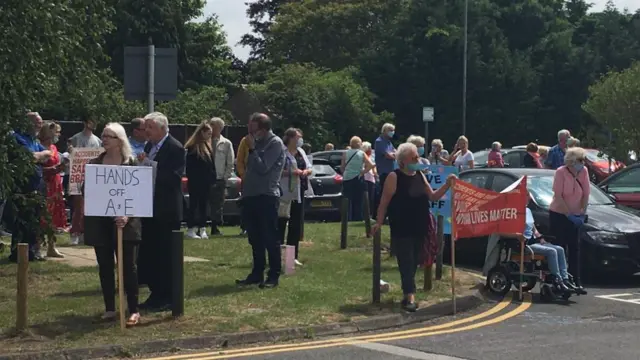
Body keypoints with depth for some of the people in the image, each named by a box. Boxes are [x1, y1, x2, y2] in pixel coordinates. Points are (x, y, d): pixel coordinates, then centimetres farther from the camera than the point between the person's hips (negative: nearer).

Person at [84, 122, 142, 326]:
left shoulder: (131, 163, -2)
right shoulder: (95, 163, 9)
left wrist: (127, 214, -19)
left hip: (124, 221, -4)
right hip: (100, 221, 4)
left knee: (128, 266, -3)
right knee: (105, 266, 7)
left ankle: (133, 310, 0)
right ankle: (110, 309, 14)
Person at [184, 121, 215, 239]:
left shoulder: (207, 146, 14)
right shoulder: (192, 147, -9)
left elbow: (212, 165, 15)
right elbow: (190, 167, -12)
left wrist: (213, 178, 7)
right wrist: (191, 180, -15)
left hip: (206, 183, 7)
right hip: (196, 183, -7)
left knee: (204, 205, 9)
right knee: (194, 204, -2)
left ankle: (202, 229, 14)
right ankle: (191, 229, 2)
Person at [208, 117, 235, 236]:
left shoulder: (226, 144, 3)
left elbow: (230, 164, 4)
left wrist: (225, 177, -2)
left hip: (219, 180, 0)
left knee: (217, 206, 3)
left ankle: (215, 228, 12)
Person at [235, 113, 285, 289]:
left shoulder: (275, 143, -8)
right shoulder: (257, 142, 16)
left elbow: (263, 168, -16)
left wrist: (252, 148, -12)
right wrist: (244, 188, 8)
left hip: (267, 196, -8)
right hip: (251, 196, 8)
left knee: (270, 238, -4)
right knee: (255, 239, 11)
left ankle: (274, 276, 0)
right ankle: (257, 274, 18)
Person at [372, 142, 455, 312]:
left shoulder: (420, 175, 10)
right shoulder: (394, 177, -9)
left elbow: (433, 197, 13)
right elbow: (384, 202, -10)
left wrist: (447, 185, -1)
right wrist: (379, 222, -16)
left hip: (420, 228, 7)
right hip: (401, 229, -7)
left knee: (414, 263, 11)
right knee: (406, 263, -9)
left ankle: (408, 293, 21)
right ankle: (410, 297, -12)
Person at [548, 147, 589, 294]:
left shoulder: (584, 171, -2)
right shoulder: (561, 172, -16)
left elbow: (586, 193, 2)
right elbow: (558, 195, -17)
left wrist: (583, 212, -6)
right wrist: (569, 214, -17)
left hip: (575, 216, 5)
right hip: (558, 214, -5)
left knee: (574, 249, 6)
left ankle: (576, 282, 9)